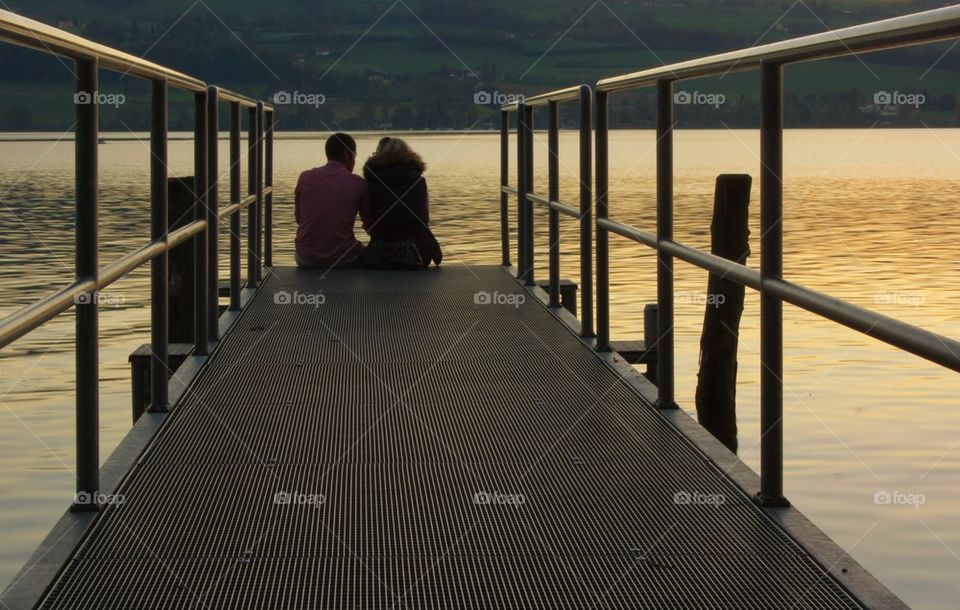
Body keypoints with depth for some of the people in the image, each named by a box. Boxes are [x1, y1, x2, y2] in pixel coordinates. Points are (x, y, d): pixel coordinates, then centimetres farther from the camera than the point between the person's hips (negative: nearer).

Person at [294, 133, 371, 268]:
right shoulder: (358, 183, -4)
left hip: (307, 259, 2)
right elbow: (370, 226, 6)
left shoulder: (305, 178, 1)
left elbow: (299, 218, 13)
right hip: (343, 259, -2)